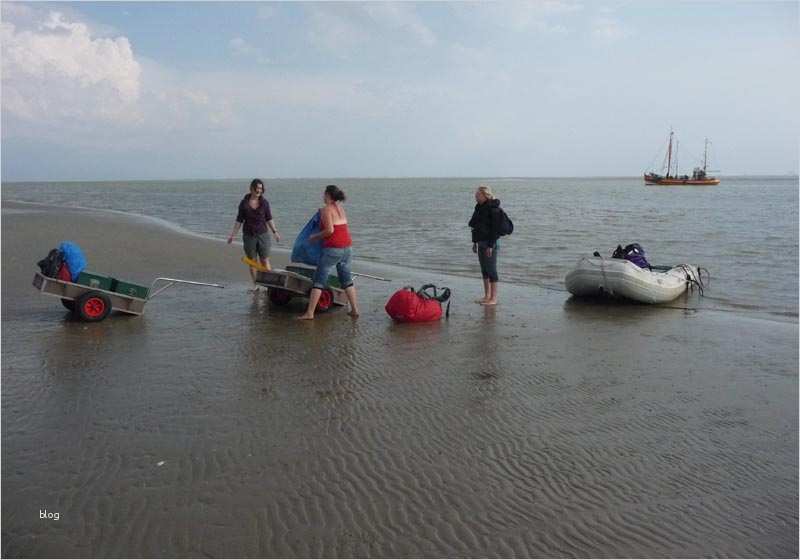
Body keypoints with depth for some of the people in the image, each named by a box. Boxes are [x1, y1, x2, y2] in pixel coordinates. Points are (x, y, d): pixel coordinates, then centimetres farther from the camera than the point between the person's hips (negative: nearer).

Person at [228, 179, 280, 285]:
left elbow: (269, 219, 8)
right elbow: (239, 220, 4)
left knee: (265, 261, -3)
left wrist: (275, 232, 2)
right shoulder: (244, 203, -1)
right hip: (249, 236, 0)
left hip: (262, 234, 0)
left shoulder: (264, 203, 1)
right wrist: (232, 235, 1)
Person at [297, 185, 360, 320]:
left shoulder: (326, 210, -8)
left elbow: (329, 230, -19)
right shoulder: (340, 208, 15)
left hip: (333, 248, -7)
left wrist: (315, 236, -4)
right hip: (347, 247, 7)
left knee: (319, 280, -3)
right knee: (346, 279, 16)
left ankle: (309, 313, -4)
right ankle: (354, 309, 15)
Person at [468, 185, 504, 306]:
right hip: (481, 243, 9)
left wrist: (490, 246, -21)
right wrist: (475, 242, 17)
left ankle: (494, 298, 2)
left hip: (490, 243, -9)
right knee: (484, 270, 13)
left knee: (491, 270, -4)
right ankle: (487, 296, 22)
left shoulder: (493, 209, -15)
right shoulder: (480, 207, 12)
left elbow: (494, 229, -18)